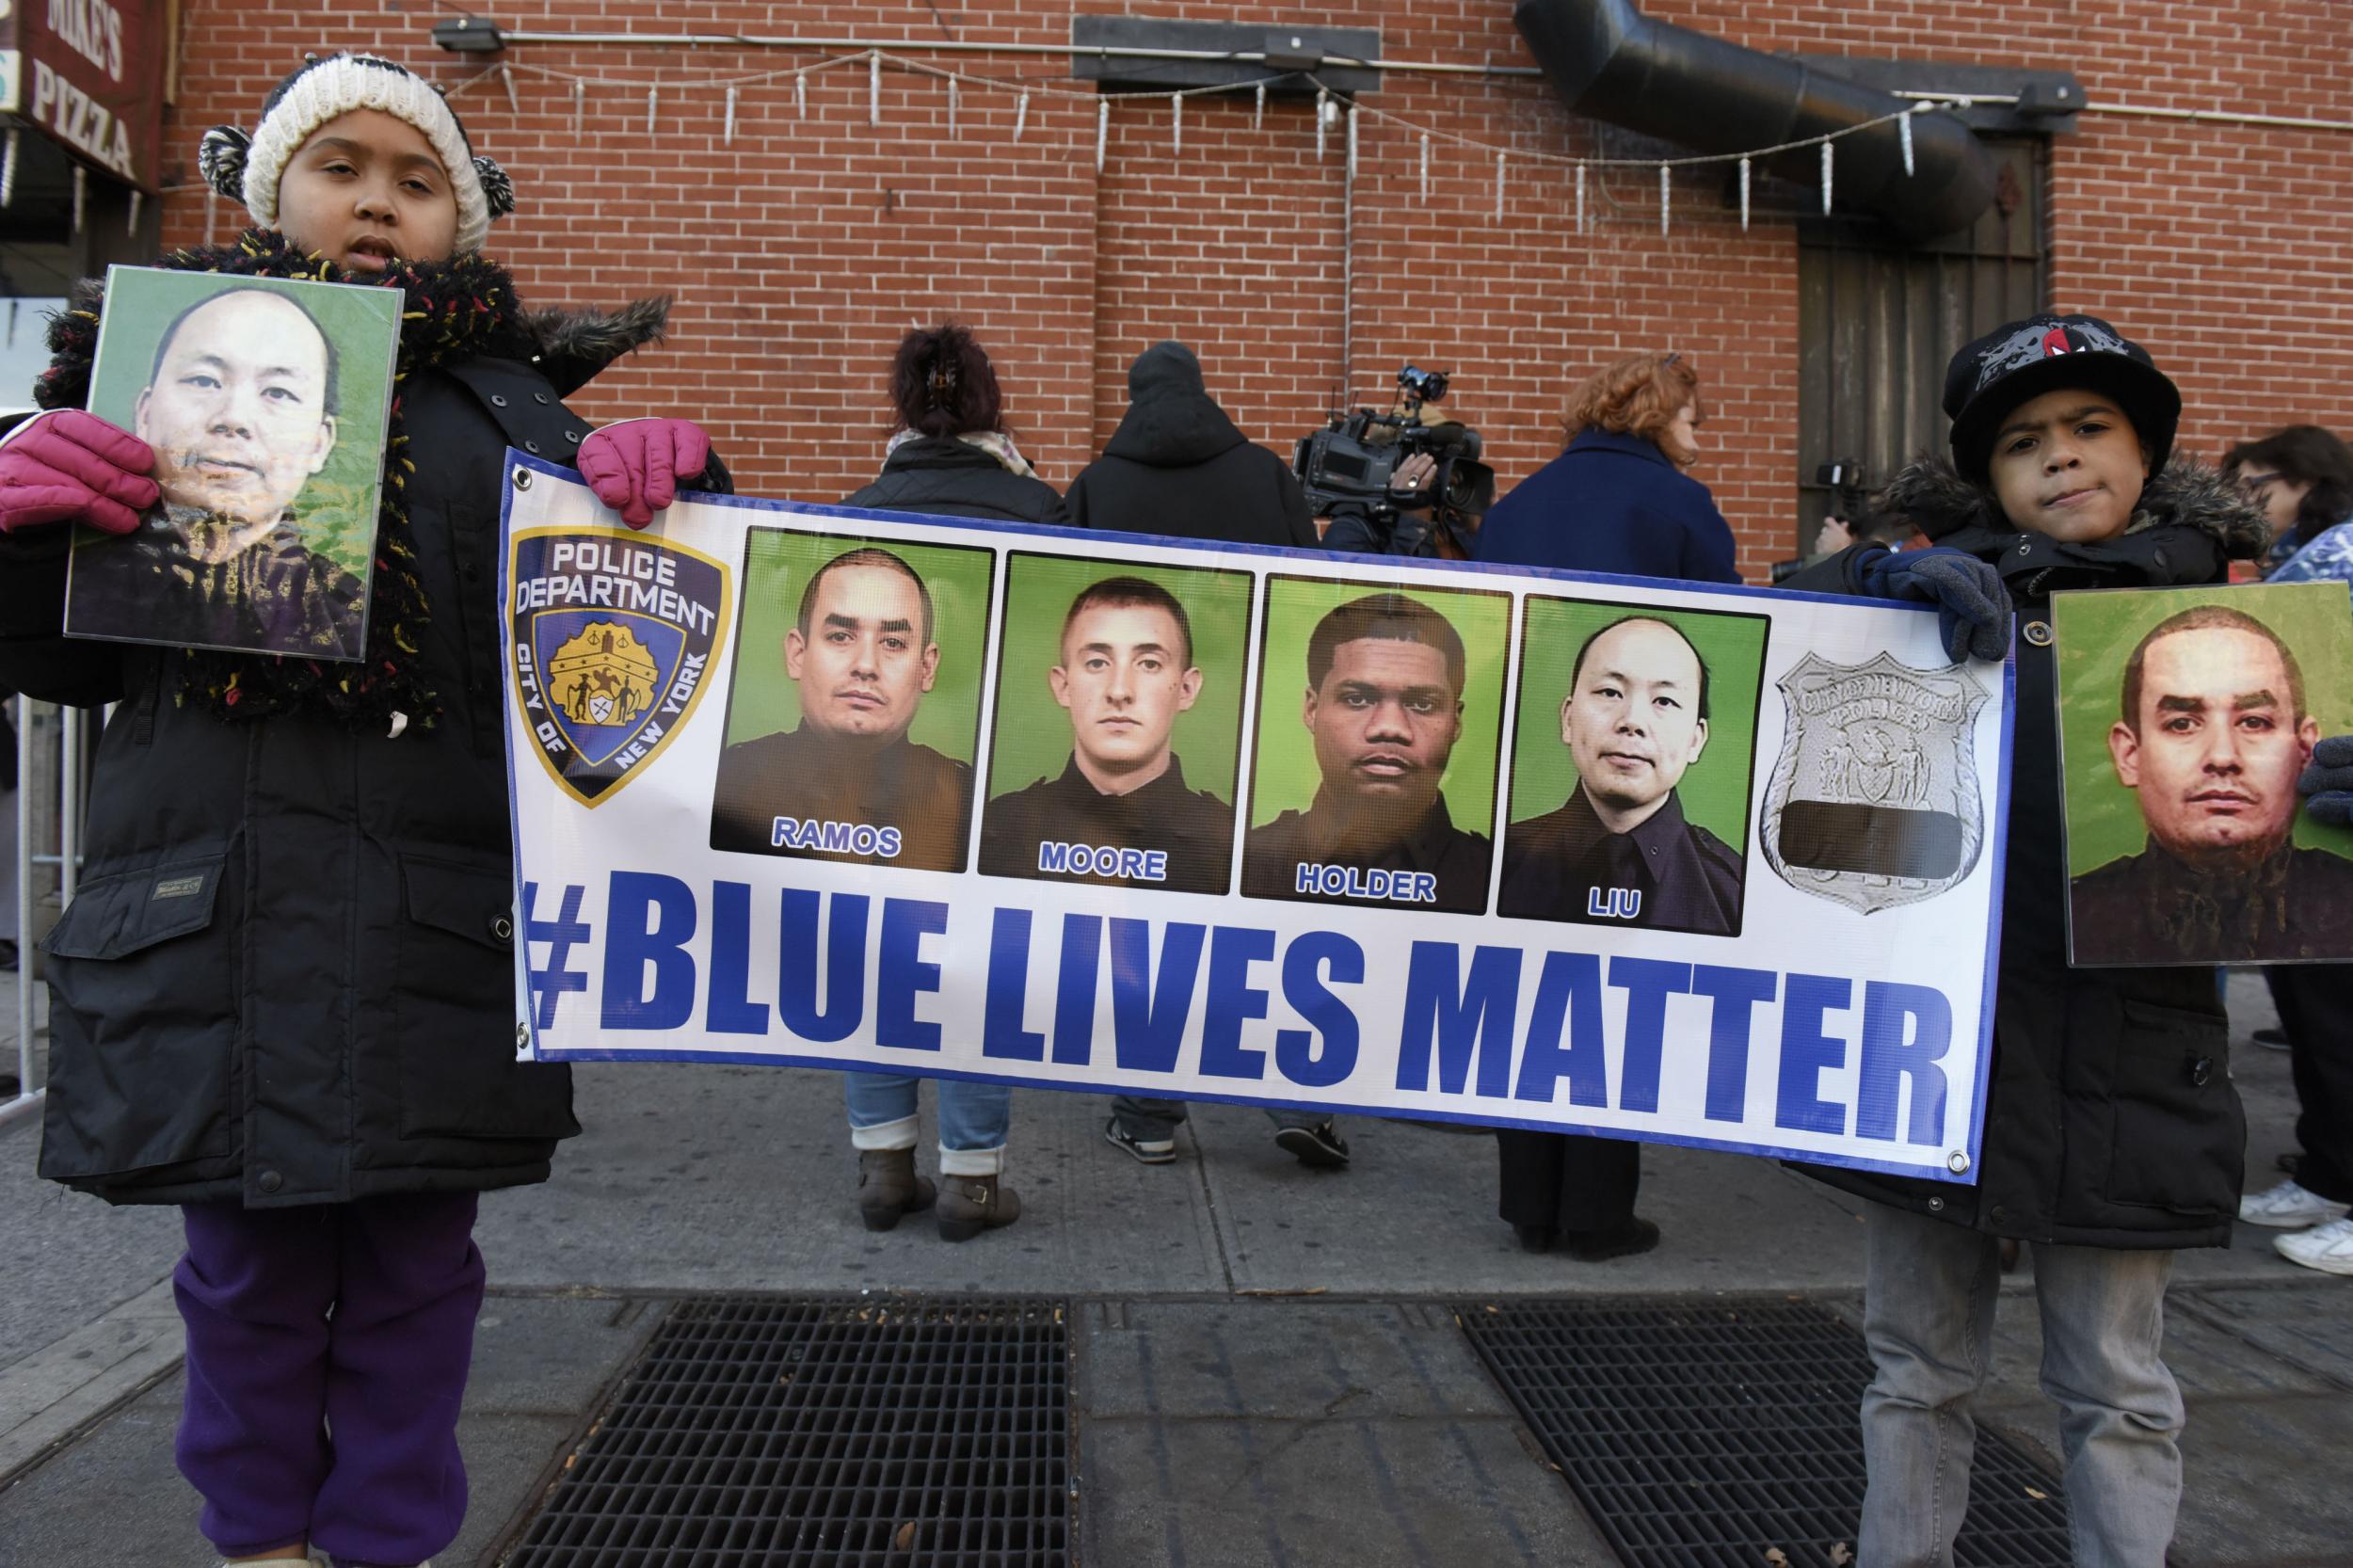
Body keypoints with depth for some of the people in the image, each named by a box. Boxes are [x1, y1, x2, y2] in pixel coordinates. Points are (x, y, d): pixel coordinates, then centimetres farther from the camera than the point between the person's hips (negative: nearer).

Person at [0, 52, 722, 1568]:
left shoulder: (508, 402, 8)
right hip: (210, 915, 1)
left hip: (436, 919, -1)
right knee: (249, 1266, 12)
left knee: (413, 1265, 9)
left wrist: (668, 480, -16)